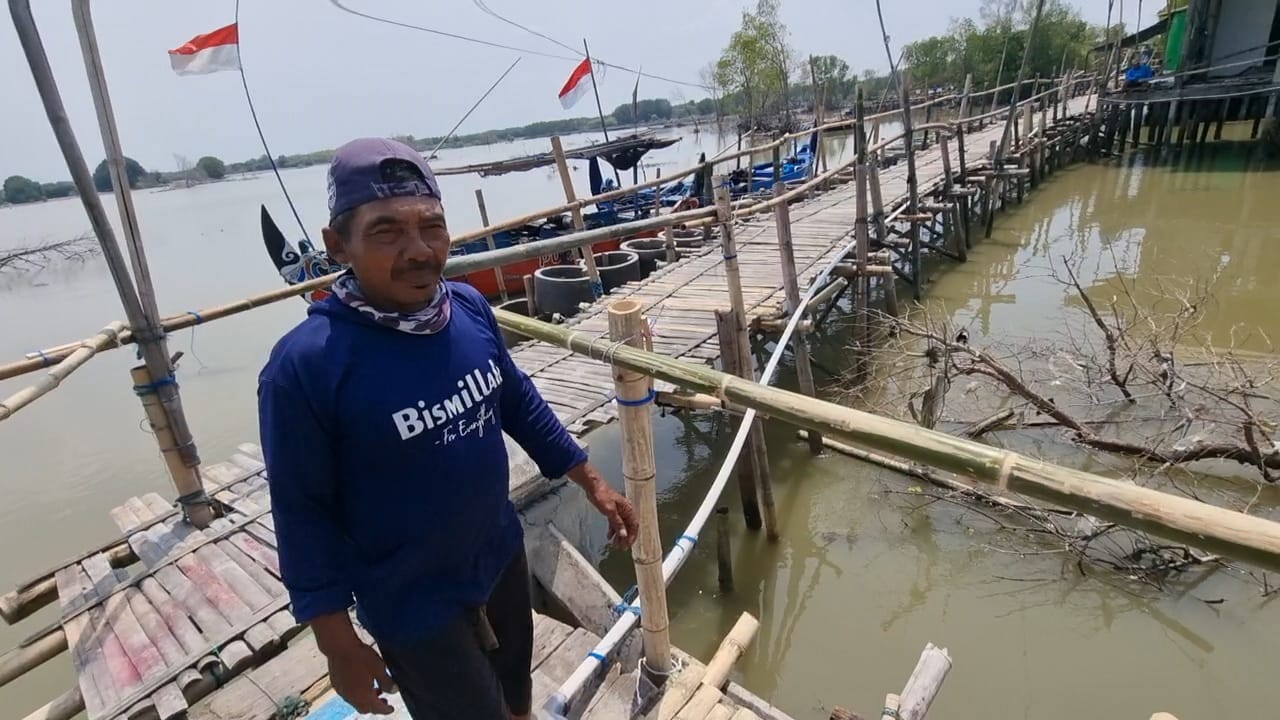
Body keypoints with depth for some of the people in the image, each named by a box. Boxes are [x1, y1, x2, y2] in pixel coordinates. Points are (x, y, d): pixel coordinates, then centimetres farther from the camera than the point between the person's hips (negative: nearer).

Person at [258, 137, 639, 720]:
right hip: (411, 604, -5)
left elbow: (518, 402, 1)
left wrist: (593, 484, 5)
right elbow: (303, 515, -17)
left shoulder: (470, 307, -12)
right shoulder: (305, 365, -26)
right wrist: (339, 645, -11)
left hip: (501, 556, 5)